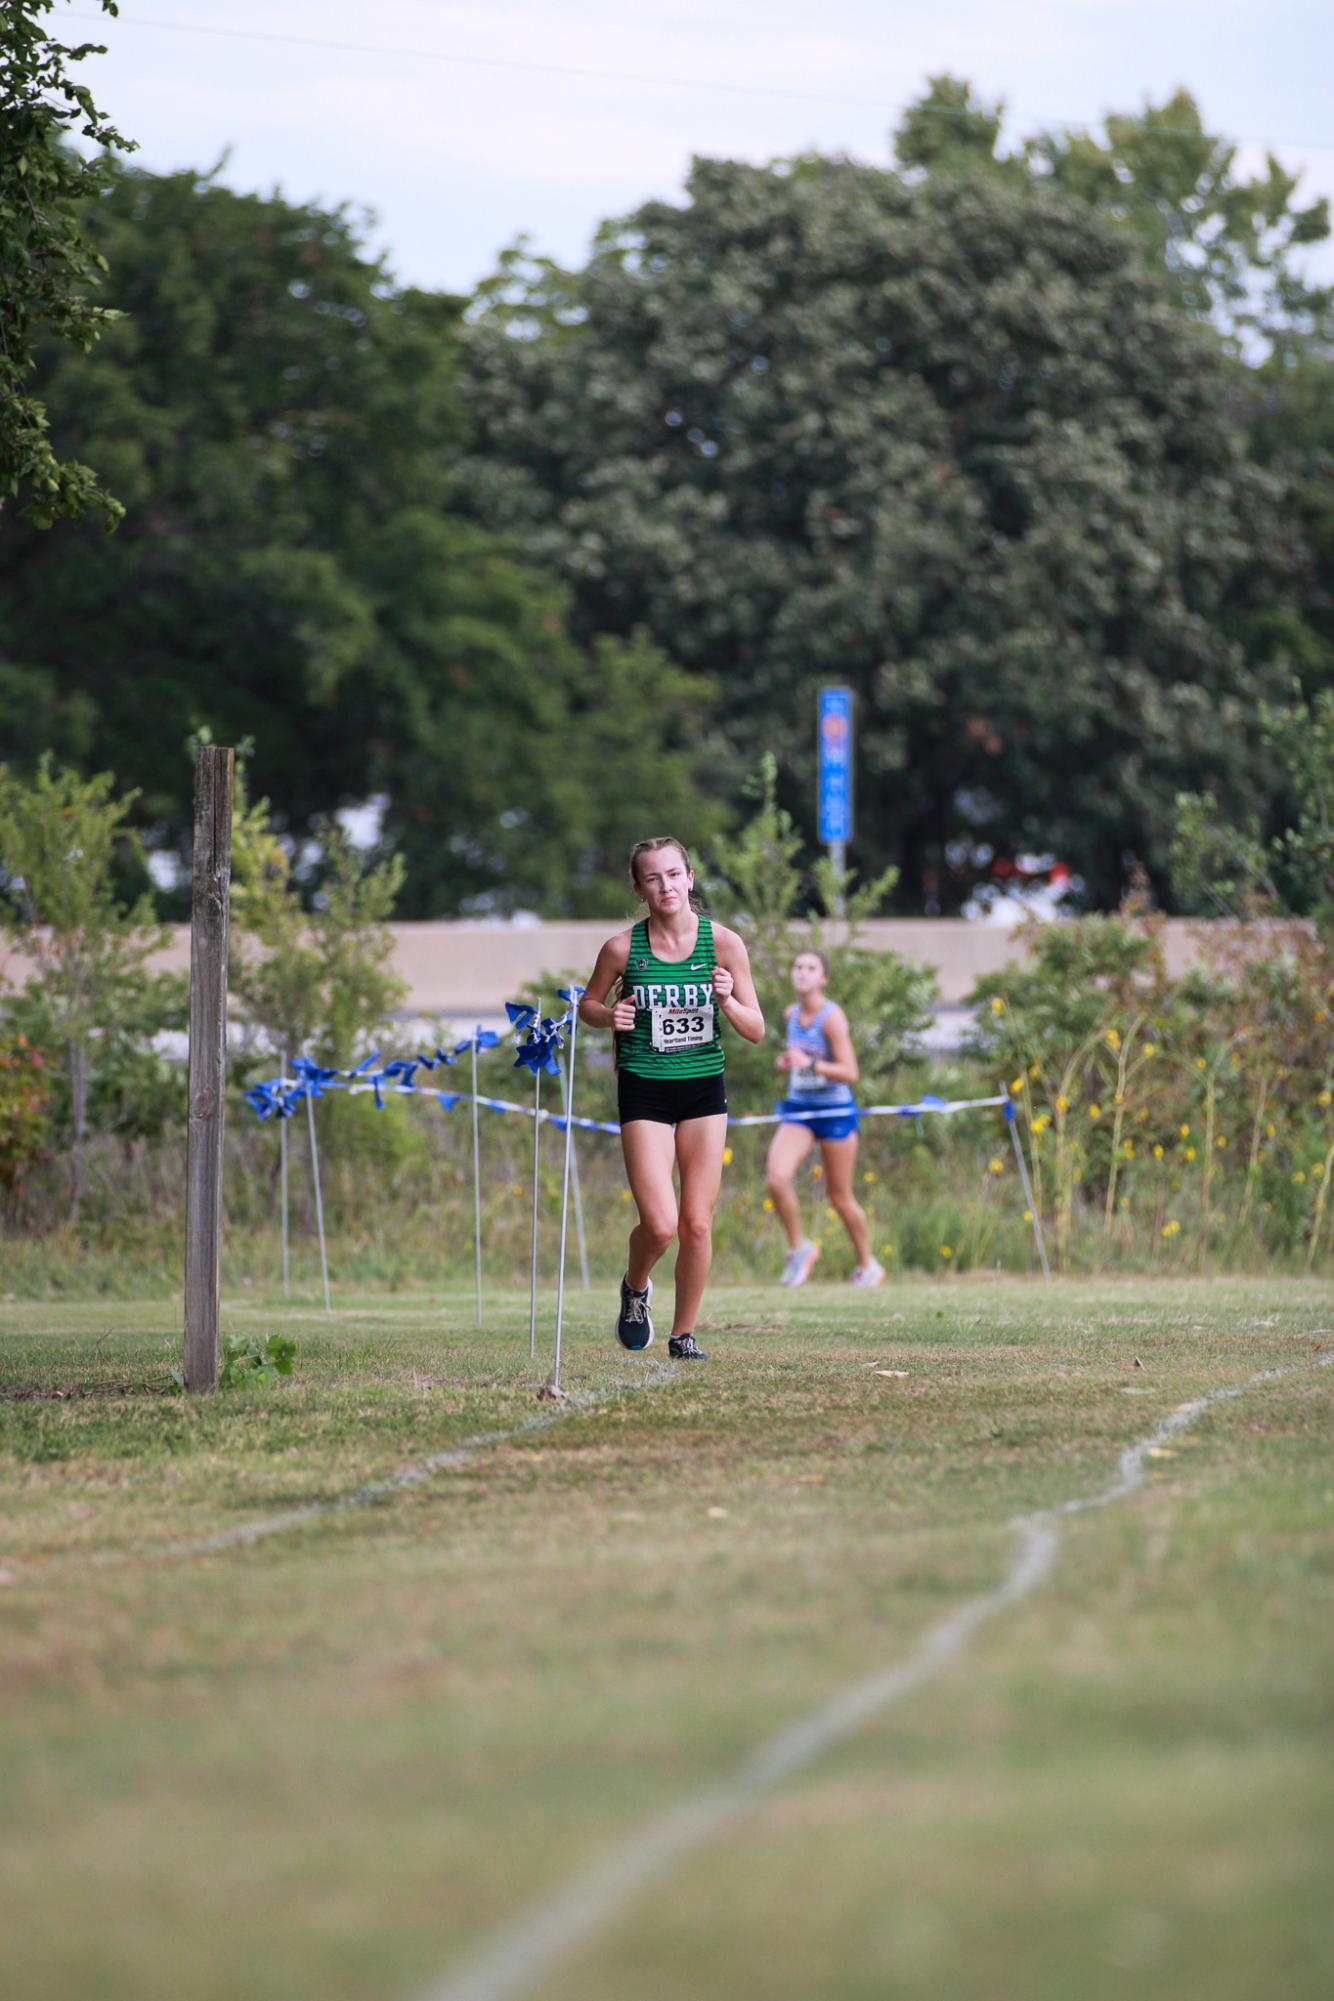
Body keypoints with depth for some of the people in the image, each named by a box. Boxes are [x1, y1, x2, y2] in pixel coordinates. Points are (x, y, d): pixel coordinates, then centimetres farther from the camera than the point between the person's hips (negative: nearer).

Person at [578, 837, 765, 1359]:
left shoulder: (723, 942, -4)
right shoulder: (622, 949, -7)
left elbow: (756, 1031, 1)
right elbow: (588, 1004, 11)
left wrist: (727, 1001, -19)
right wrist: (610, 1016, -11)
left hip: (704, 1088, 2)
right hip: (644, 1091, -2)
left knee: (697, 1225, 0)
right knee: (660, 1226, -11)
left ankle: (684, 1333, 18)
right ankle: (635, 1287, 22)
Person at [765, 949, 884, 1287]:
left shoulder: (832, 1017, -15)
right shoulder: (791, 1014, 5)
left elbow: (850, 1073, -20)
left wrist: (810, 1064, -32)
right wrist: (787, 1062, 4)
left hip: (835, 1111, -5)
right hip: (798, 1109, 5)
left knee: (839, 1196, 5)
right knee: (776, 1179, -18)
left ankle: (868, 1265, 25)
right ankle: (799, 1248, 2)